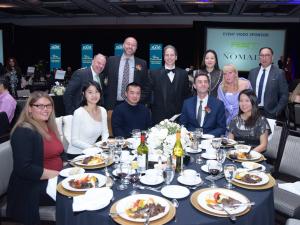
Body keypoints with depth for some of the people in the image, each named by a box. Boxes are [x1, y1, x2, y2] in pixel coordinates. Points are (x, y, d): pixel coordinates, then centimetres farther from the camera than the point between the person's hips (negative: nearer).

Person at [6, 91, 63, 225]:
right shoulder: (23, 132, -14)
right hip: (32, 187, -8)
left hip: (54, 180, 8)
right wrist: (55, 174, -20)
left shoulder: (49, 127, 12)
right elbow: (23, 169, -22)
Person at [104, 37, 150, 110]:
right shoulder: (111, 60, 5)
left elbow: (146, 86, 5)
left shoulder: (142, 63, 4)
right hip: (114, 104, 0)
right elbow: (105, 81, 8)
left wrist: (140, 101, -7)